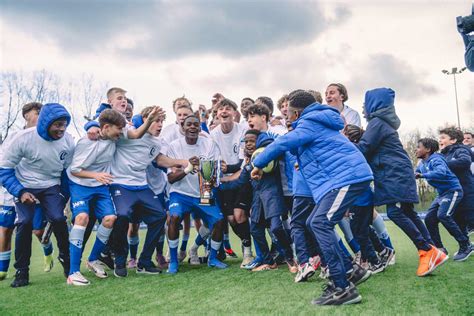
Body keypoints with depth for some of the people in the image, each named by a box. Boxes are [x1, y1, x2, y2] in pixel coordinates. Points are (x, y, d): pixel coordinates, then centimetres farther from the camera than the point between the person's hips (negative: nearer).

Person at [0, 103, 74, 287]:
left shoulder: (68, 141, -14)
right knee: (25, 223, -15)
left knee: (58, 219, -17)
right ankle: (22, 271, 2)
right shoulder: (24, 138, -23)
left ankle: (66, 259, 6)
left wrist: (67, 195, 4)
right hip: (25, 187, -1)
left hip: (51, 186, 1)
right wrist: (20, 192, -20)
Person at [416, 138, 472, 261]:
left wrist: (423, 175, -37)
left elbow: (441, 172, -40)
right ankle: (440, 249, 11)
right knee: (429, 218, 1)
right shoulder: (422, 163, 7)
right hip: (442, 193, 9)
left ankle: (466, 246, -14)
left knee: (443, 215, -26)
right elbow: (416, 174, 22)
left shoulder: (435, 160, -20)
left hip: (453, 190, -9)